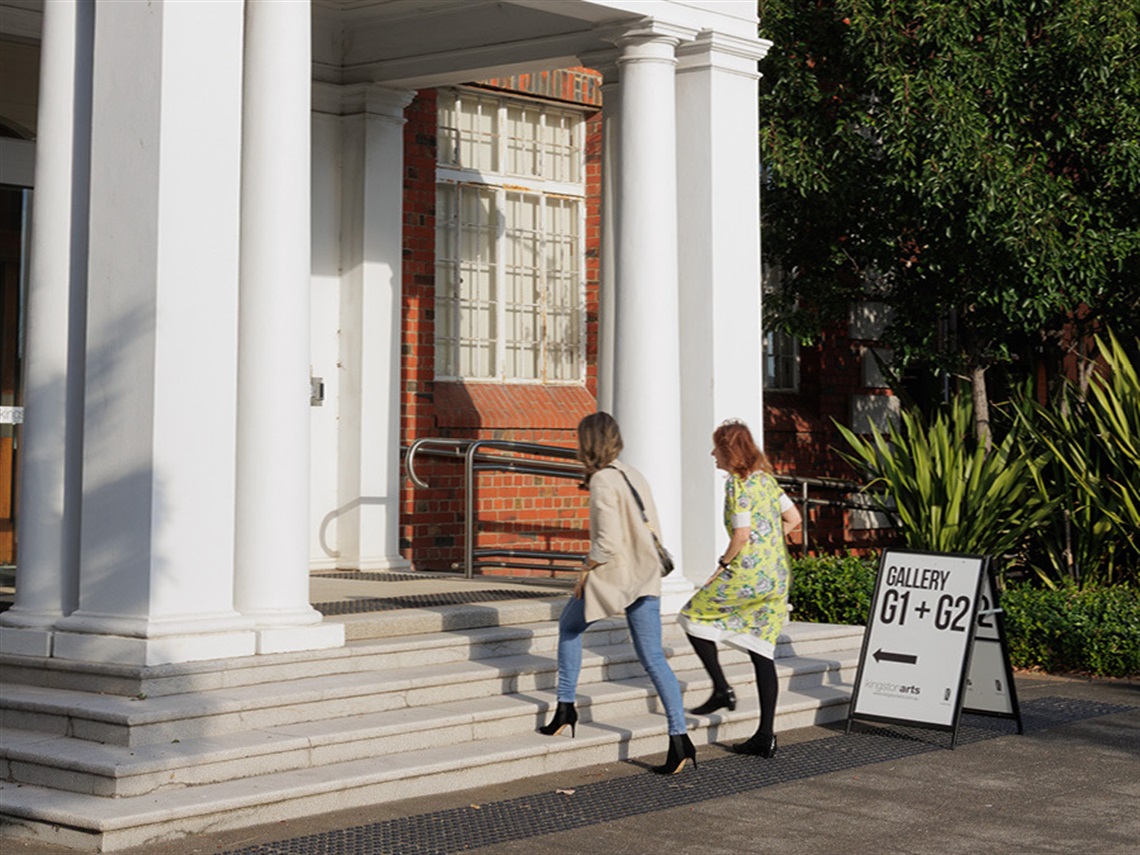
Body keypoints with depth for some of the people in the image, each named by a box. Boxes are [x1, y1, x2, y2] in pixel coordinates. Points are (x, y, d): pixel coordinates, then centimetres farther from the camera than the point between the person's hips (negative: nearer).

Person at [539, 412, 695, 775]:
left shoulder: (602, 481, -14)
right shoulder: (633, 475, 10)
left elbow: (608, 542, -20)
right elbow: (652, 529, 14)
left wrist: (586, 569, -6)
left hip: (612, 577, -6)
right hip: (645, 578, 7)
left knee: (569, 626, 20)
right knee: (653, 657, 4)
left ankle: (566, 707, 23)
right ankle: (679, 738, -4)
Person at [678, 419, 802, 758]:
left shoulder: (737, 483, -10)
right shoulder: (766, 478, 13)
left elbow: (742, 534, -18)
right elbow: (793, 519, 18)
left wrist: (723, 565, -5)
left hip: (749, 573, -8)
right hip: (777, 577, 8)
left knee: (694, 616, 11)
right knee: (762, 652, 8)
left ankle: (721, 689, 4)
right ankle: (766, 736, 5)